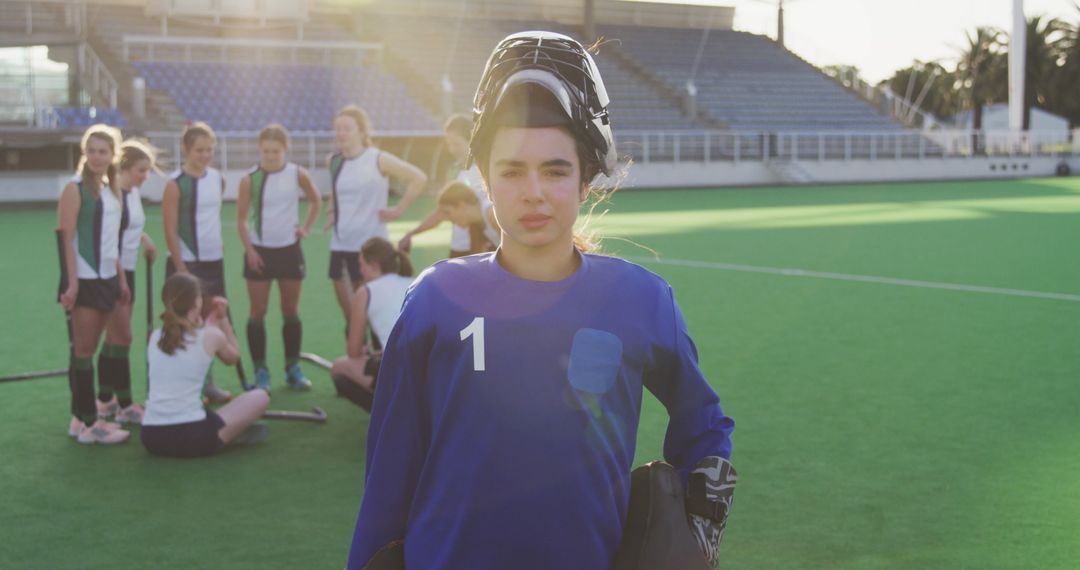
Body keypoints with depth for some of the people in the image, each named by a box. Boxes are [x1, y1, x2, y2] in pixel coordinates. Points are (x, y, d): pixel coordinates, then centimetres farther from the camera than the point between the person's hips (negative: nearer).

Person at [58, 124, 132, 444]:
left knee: (87, 350, 11)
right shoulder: (75, 189, -9)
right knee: (83, 351, -4)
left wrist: (120, 278, 16)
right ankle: (87, 424, -1)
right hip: (84, 281, -7)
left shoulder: (111, 189, 13)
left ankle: (81, 417, 18)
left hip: (106, 280, 7)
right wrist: (72, 282, -20)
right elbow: (67, 238, -14)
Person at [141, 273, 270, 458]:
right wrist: (223, 319, 26)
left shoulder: (155, 337, 10)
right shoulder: (211, 335, -2)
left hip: (150, 438, 5)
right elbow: (233, 357, 21)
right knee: (260, 397, 12)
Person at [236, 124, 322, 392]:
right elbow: (241, 219, -3)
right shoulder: (250, 179, -8)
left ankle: (293, 368, 17)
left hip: (289, 249, 1)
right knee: (257, 312, 1)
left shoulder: (297, 174, -4)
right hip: (259, 251, -1)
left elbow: (316, 200, 14)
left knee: (291, 312, 7)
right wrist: (249, 250, -11)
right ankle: (261, 371, 8)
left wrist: (306, 228, 3)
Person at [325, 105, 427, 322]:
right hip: (340, 243, 5)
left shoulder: (378, 160, -9)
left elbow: (418, 178, -9)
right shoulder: (333, 161, 6)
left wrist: (398, 210, -9)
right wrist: (331, 211, 13)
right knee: (346, 302, 5)